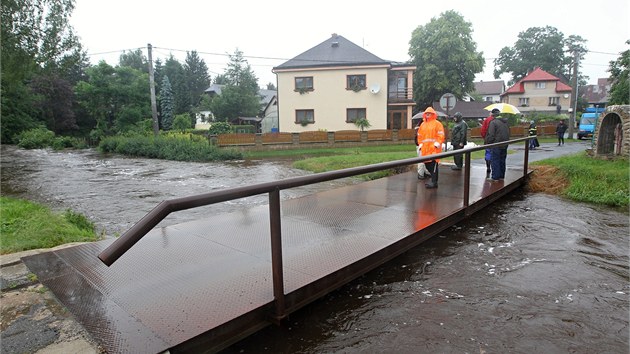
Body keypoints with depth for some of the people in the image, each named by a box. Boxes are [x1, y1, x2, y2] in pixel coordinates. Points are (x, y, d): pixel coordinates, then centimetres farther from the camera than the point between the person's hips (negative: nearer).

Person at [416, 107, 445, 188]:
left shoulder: (437, 123, 0)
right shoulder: (422, 124, 18)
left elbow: (440, 135, -6)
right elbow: (419, 136, 20)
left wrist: (437, 144, -15)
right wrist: (420, 144, 9)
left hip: (434, 148, -6)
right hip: (425, 148, 7)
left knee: (433, 165, -10)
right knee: (427, 164, 8)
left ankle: (434, 182, -7)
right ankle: (433, 179, 22)